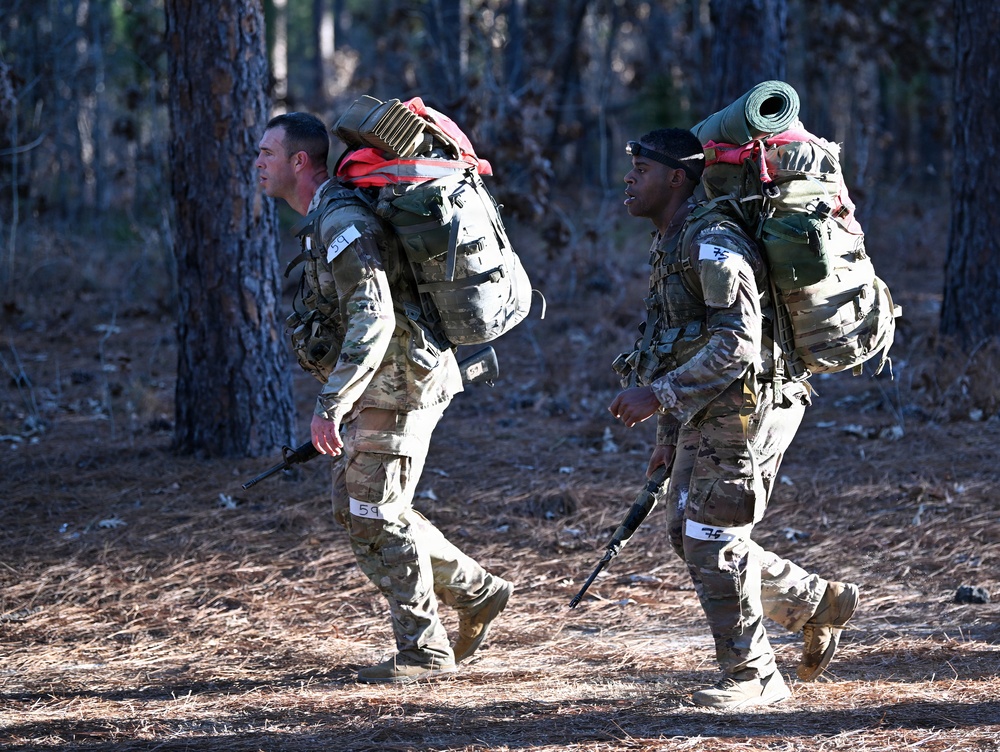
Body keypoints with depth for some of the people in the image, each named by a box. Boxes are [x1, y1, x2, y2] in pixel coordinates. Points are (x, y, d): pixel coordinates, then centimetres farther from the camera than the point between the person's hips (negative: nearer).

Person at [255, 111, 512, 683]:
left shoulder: (343, 224, -20)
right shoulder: (326, 219, 13)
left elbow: (373, 320, -31)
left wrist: (331, 404, -35)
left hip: (397, 388, -10)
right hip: (380, 389, 10)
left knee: (376, 516, -5)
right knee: (354, 506, 15)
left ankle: (425, 648, 4)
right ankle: (478, 593, 21)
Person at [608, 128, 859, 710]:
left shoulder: (714, 242, -18)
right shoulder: (671, 246, 15)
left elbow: (737, 340, -27)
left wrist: (659, 395, -26)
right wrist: (670, 435, 22)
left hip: (744, 407, -10)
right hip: (704, 415, 10)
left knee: (713, 541, -7)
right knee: (690, 536, 12)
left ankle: (754, 677, 4)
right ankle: (819, 603, 24)